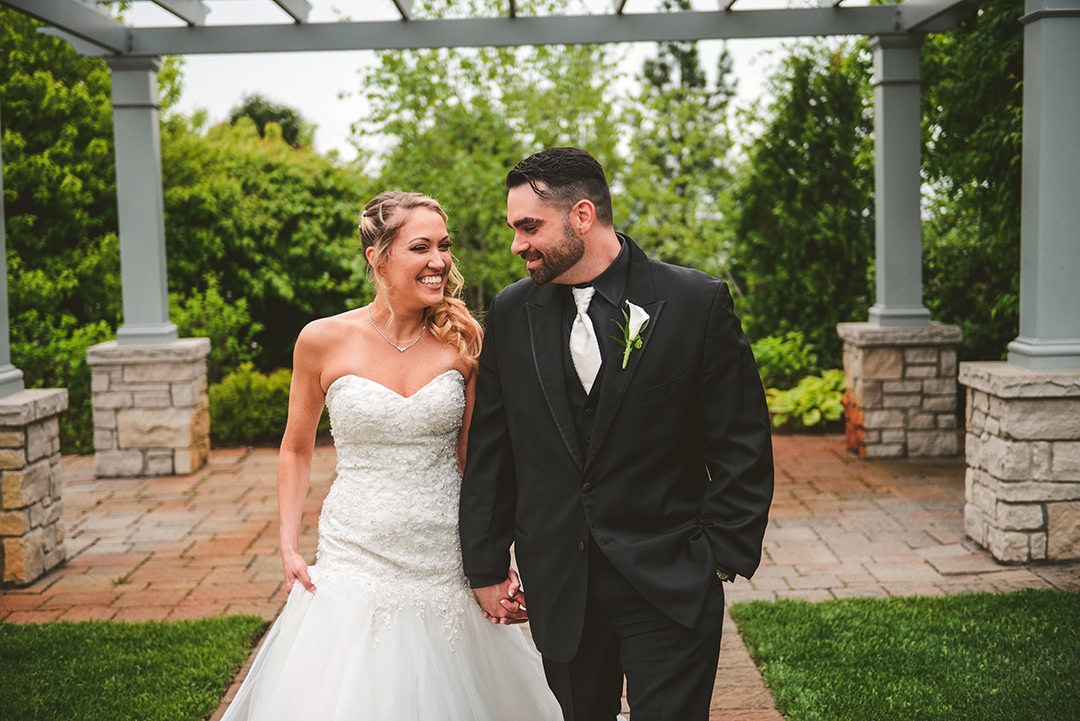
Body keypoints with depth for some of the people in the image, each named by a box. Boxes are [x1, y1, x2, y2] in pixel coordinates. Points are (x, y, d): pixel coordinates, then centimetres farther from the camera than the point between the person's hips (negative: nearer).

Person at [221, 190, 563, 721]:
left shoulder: (463, 339, -2)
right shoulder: (324, 340, -6)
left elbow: (474, 458, 3)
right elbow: (297, 449, 7)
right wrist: (288, 546, -1)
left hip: (448, 566, 1)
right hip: (355, 563, -1)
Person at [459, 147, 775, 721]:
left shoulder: (697, 303, -7)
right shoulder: (510, 313, 3)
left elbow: (742, 450, -4)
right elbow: (490, 452, 8)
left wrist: (720, 560, -8)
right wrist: (486, 566, 8)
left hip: (669, 587, -3)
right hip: (556, 584, 4)